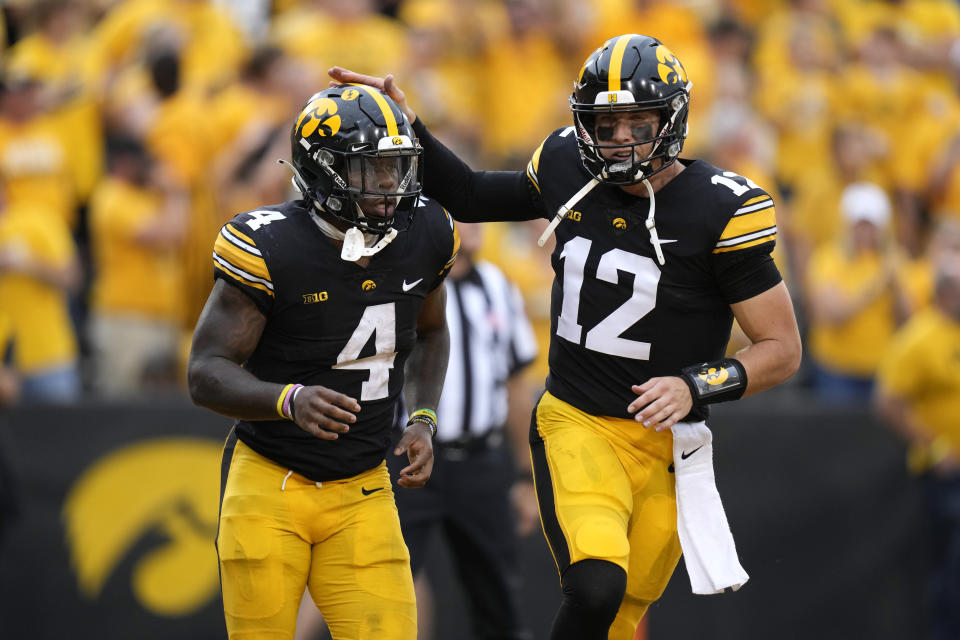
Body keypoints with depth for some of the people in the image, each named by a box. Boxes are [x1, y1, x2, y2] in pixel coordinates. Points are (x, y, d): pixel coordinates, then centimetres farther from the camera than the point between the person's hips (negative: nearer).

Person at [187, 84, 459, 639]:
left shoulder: (424, 236, -2)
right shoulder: (271, 248, -18)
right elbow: (206, 373, -18)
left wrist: (424, 420, 3)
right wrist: (289, 400, -36)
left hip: (362, 490, 4)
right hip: (270, 484, -4)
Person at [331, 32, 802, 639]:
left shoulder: (719, 210, -11)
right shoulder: (569, 169, 0)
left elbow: (782, 348, -7)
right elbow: (474, 197, 22)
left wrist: (696, 387, -21)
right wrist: (405, 124, 14)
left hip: (664, 442, -1)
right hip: (575, 426, 1)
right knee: (597, 588, -26)